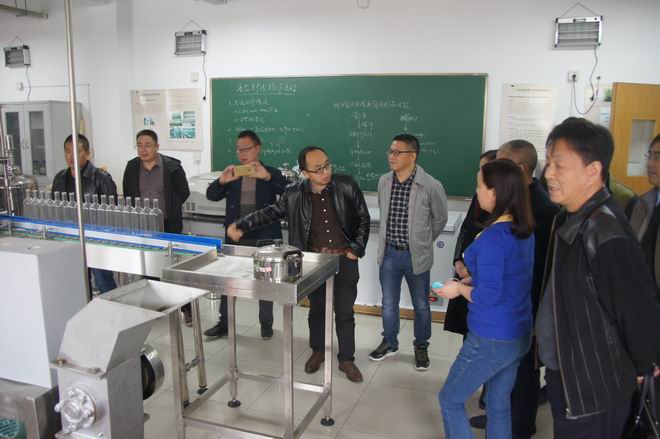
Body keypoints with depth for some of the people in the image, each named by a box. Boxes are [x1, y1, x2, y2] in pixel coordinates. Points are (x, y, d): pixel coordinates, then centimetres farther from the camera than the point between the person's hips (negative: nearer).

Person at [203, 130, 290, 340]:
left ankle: (266, 325, 24)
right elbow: (211, 195, -2)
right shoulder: (232, 175, 7)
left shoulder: (271, 173, 0)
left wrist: (267, 177, -29)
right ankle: (224, 324, 23)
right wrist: (222, 181, -22)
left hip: (264, 238, -2)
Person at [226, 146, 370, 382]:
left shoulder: (347, 186, -11)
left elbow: (363, 219, -2)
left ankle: (346, 359, 26)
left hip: (345, 260, -1)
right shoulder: (294, 194, -8)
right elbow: (272, 212, 5)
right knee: (316, 309, 16)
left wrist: (356, 248, -8)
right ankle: (317, 352, 38)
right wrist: (242, 225, -2)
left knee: (345, 312, 8)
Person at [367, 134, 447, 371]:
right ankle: (390, 342, 37)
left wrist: (422, 242, 9)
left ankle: (421, 346, 35)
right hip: (389, 253, 4)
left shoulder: (431, 186, -17)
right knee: (388, 303, 16)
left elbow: (440, 219, -1)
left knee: (421, 305, 14)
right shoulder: (384, 182, -4)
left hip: (416, 255, -3)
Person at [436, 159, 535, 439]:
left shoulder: (492, 238, -26)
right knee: (499, 405, 23)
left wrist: (460, 289, -8)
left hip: (491, 339, -8)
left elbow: (487, 297, -25)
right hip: (518, 333, 9)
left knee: (450, 399, 12)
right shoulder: (525, 231, 2)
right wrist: (470, 279, 6)